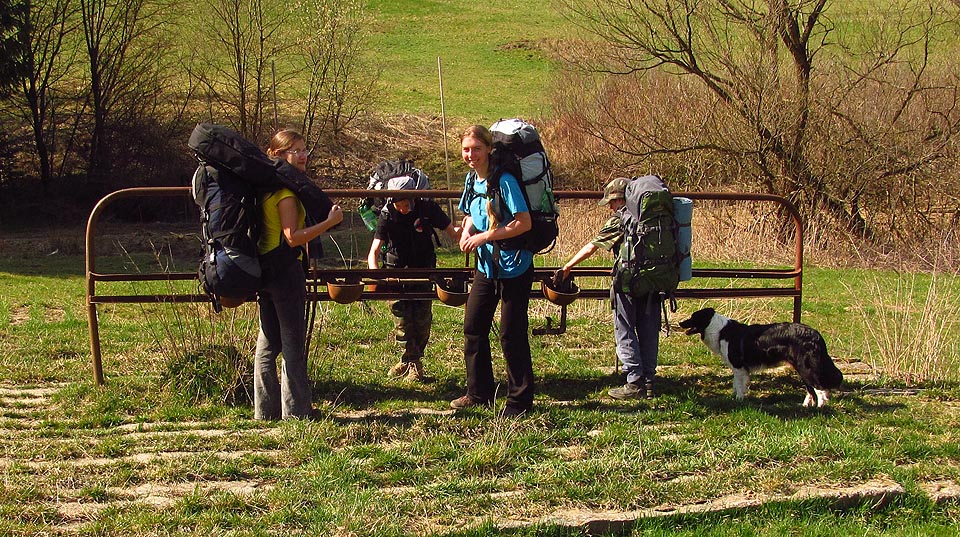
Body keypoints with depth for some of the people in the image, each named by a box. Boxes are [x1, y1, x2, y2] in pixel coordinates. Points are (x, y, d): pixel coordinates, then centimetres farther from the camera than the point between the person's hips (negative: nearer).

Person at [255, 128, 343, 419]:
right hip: (286, 269, -9)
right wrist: (330, 221, -16)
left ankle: (265, 410, 17)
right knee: (293, 343, -3)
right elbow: (293, 237, -20)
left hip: (264, 270, 9)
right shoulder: (287, 189, -15)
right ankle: (296, 411, 1)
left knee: (268, 342, 12)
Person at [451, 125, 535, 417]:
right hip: (486, 267, 8)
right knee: (473, 328, 11)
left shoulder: (503, 180, -18)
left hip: (513, 268, -8)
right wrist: (466, 232, 0)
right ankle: (479, 393, 24)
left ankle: (520, 400, 10)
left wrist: (484, 237, -21)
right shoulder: (471, 179, 6)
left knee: (511, 335, -2)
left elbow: (524, 223, -23)